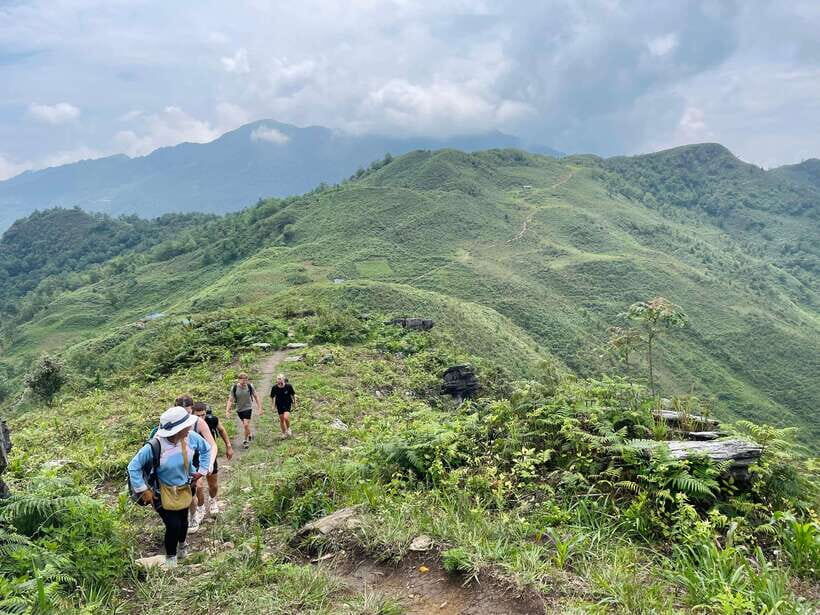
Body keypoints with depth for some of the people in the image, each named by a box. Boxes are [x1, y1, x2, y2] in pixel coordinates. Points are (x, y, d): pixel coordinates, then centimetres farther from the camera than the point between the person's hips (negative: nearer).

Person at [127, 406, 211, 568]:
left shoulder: (191, 438, -22)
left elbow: (206, 449, 2)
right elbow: (133, 467, -20)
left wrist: (202, 470, 2)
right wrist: (143, 490, -17)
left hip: (184, 489, 4)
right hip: (163, 492, -4)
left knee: (183, 520, 21)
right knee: (173, 525, -5)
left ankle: (181, 546, 54)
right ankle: (170, 558, 25)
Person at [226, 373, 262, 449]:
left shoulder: (250, 386, -14)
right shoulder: (234, 388, -14)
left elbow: (256, 397, -3)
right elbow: (230, 400, -8)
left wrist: (260, 408, -5)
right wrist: (227, 411, -17)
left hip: (248, 408, -2)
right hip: (239, 409, 2)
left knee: (246, 424, -13)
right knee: (244, 425, 17)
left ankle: (246, 440, 6)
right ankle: (250, 434, 45)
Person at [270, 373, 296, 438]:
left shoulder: (288, 386, -17)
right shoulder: (274, 388, -14)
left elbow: (293, 395, -1)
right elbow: (272, 397, 2)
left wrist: (294, 402, 4)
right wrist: (273, 405, 2)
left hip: (287, 404, -2)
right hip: (279, 405, 2)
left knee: (286, 417, -20)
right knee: (281, 420, 7)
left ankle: (288, 429, 9)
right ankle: (284, 433, 27)